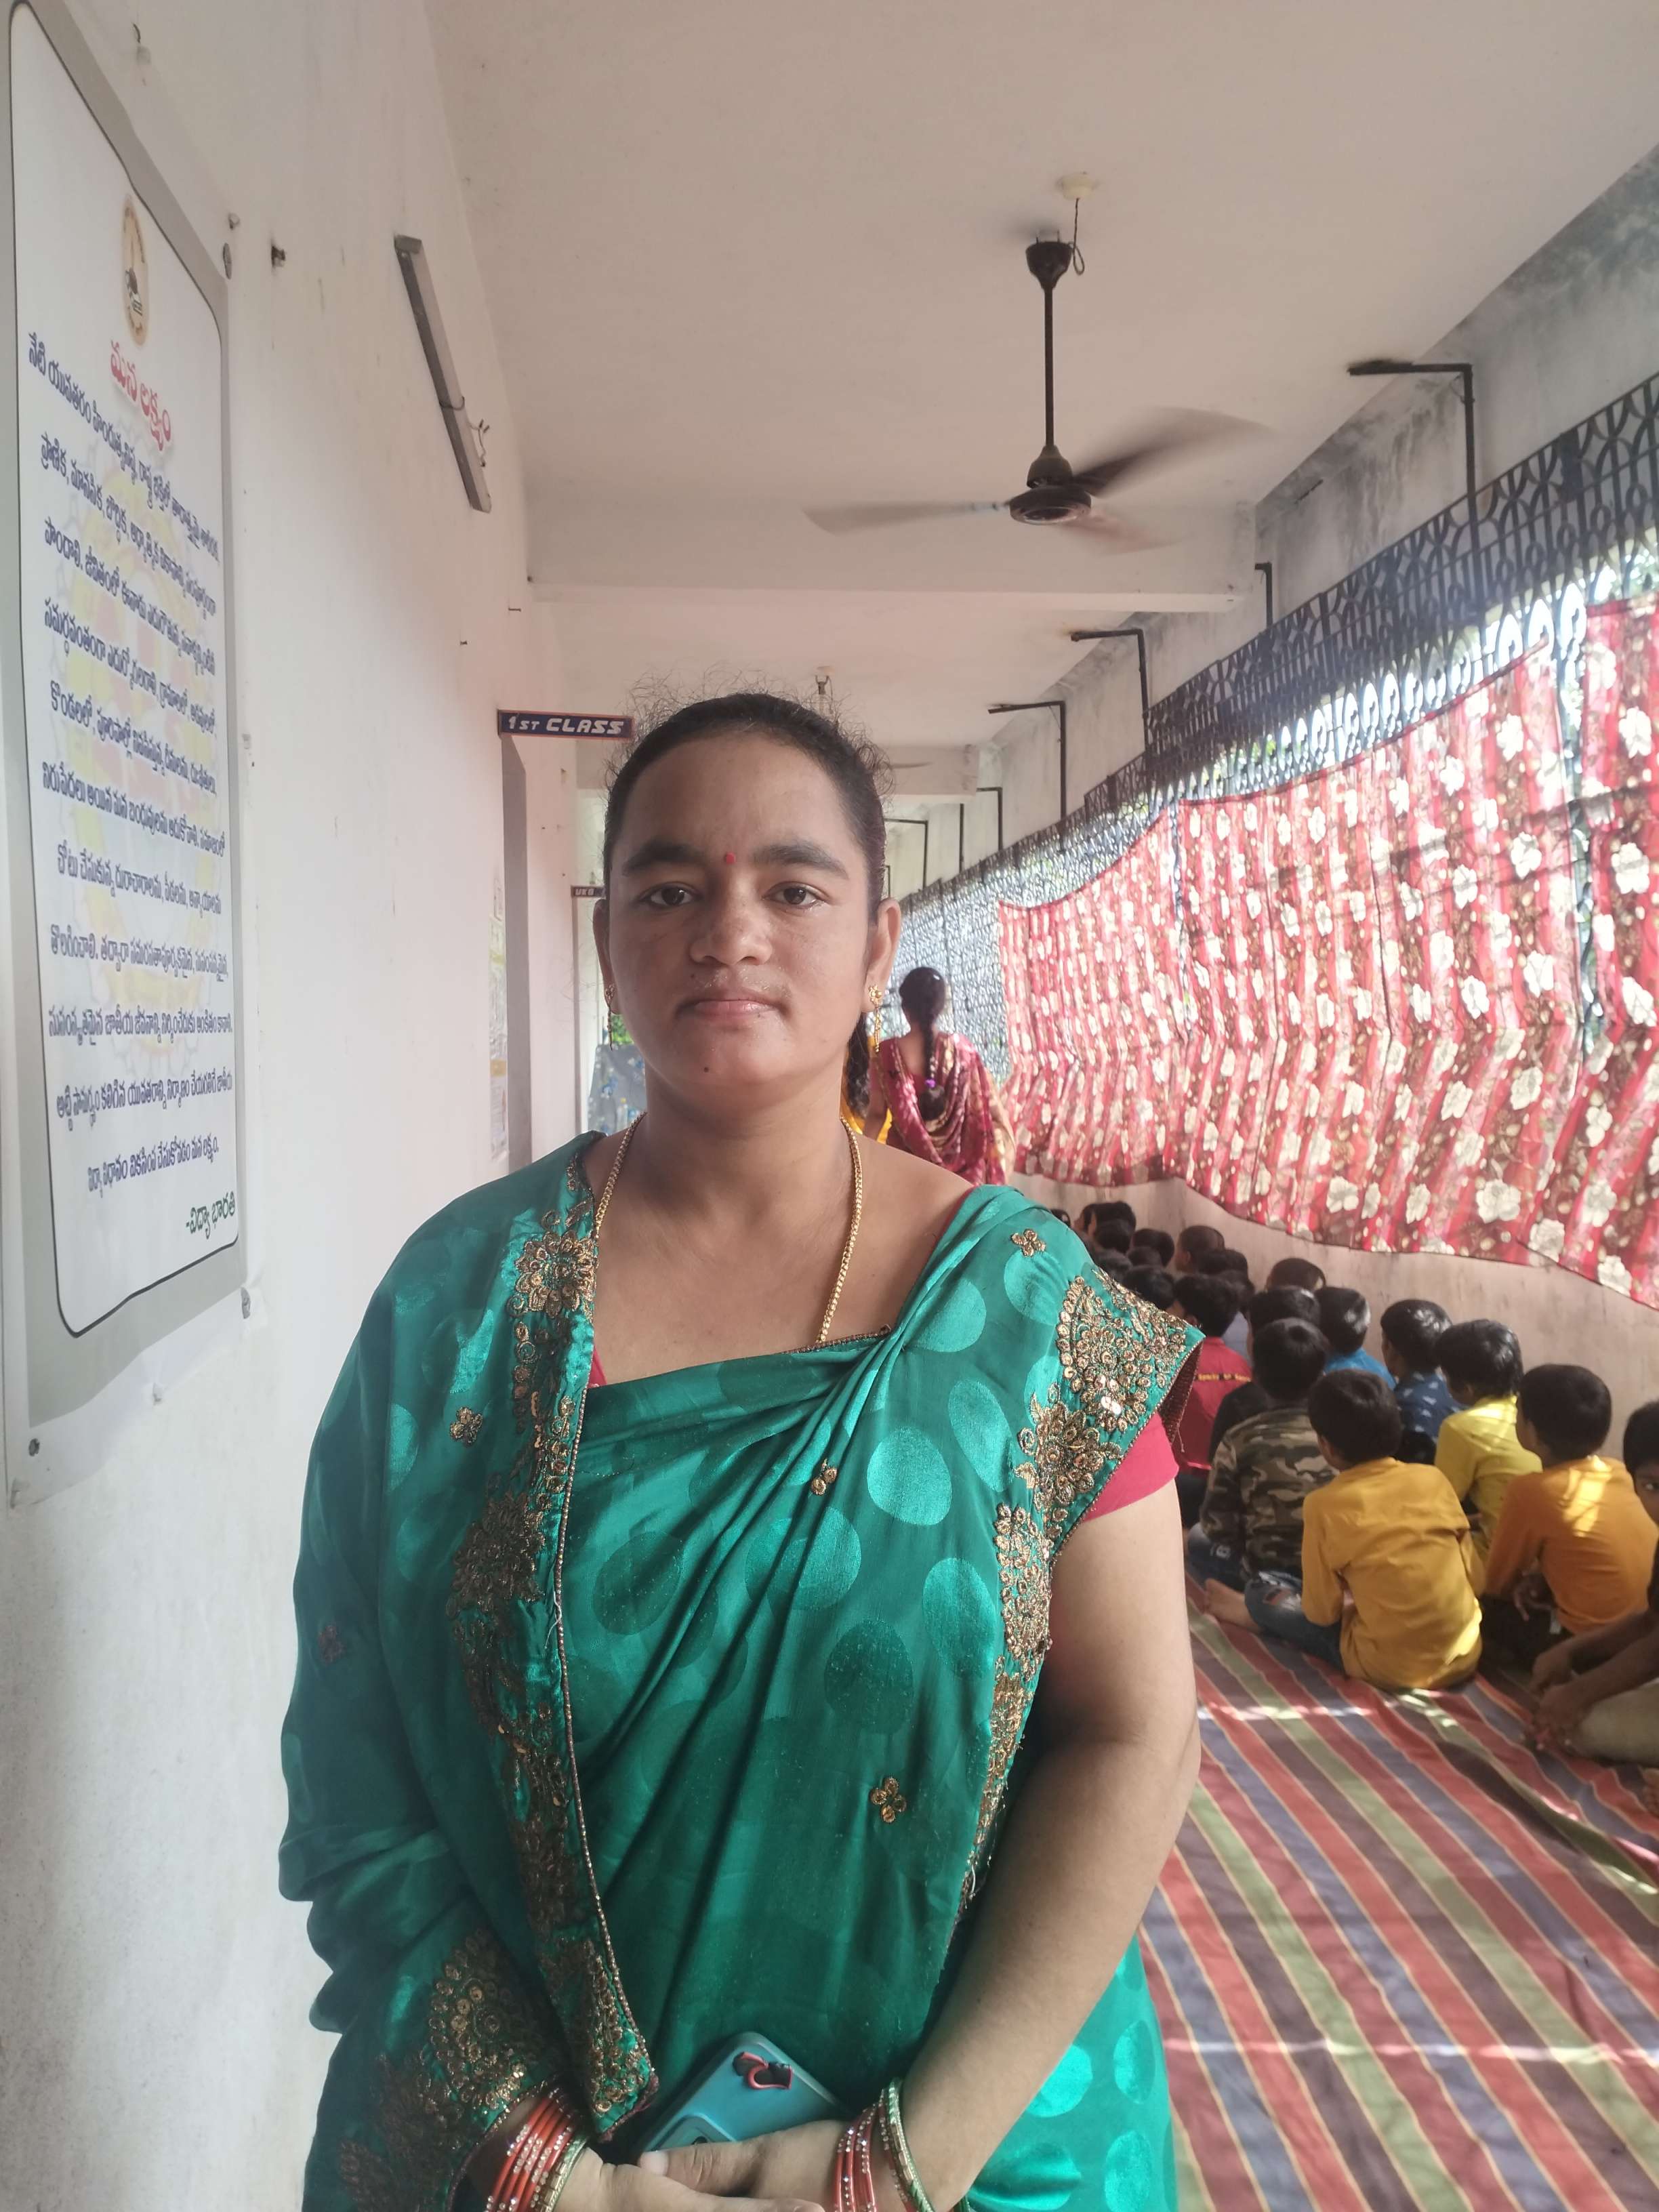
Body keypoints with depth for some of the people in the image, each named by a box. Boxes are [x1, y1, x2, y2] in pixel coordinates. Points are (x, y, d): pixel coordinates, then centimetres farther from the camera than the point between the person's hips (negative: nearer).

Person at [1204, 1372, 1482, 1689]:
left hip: (1389, 1669, -4)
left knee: (1263, 1592, 15)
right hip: (1465, 1656, 5)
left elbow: (1322, 1613, -7)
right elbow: (1472, 1577, 7)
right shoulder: (1434, 1479, -1)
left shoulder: (1325, 1505, -13)